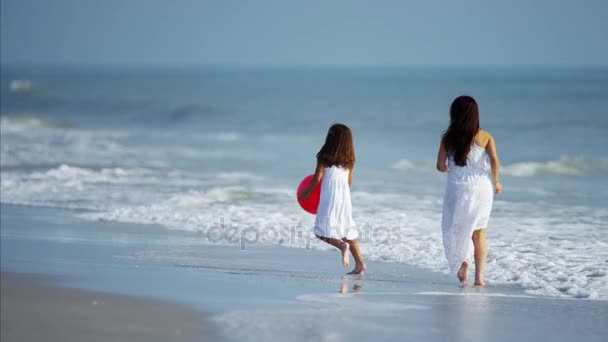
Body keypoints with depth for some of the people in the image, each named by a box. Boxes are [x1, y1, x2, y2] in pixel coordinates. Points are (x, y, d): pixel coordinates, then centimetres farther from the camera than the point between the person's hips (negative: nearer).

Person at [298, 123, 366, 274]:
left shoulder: (325, 157, -7)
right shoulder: (349, 160, 9)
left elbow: (317, 178, -6)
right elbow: (349, 182, 14)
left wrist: (307, 192, 8)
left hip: (329, 199, -6)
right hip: (345, 198, 6)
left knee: (321, 231, -2)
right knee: (347, 231, 14)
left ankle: (342, 245, -26)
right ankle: (359, 263, 8)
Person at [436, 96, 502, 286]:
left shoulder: (448, 138, -1)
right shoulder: (485, 137, -2)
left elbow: (441, 166, -1)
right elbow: (494, 160, -14)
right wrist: (495, 182, 1)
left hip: (457, 190, -1)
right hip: (481, 188, 1)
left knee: (456, 229, 13)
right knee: (479, 233, 14)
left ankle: (462, 260, -14)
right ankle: (479, 276, 11)